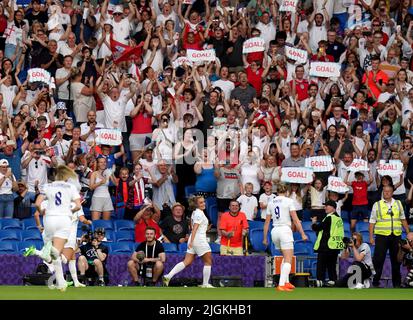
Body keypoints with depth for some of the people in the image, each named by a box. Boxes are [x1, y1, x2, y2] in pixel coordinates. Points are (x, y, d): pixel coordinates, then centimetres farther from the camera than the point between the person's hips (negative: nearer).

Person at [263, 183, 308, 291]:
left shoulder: (271, 202, 11)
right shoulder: (288, 201, -2)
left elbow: (267, 222, 13)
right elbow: (295, 220, -7)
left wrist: (265, 238, 19)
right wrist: (302, 234, -4)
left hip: (275, 231, 6)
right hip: (285, 230, -6)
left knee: (285, 257, 23)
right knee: (288, 259, -6)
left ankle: (286, 282, 20)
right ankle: (281, 285, -20)